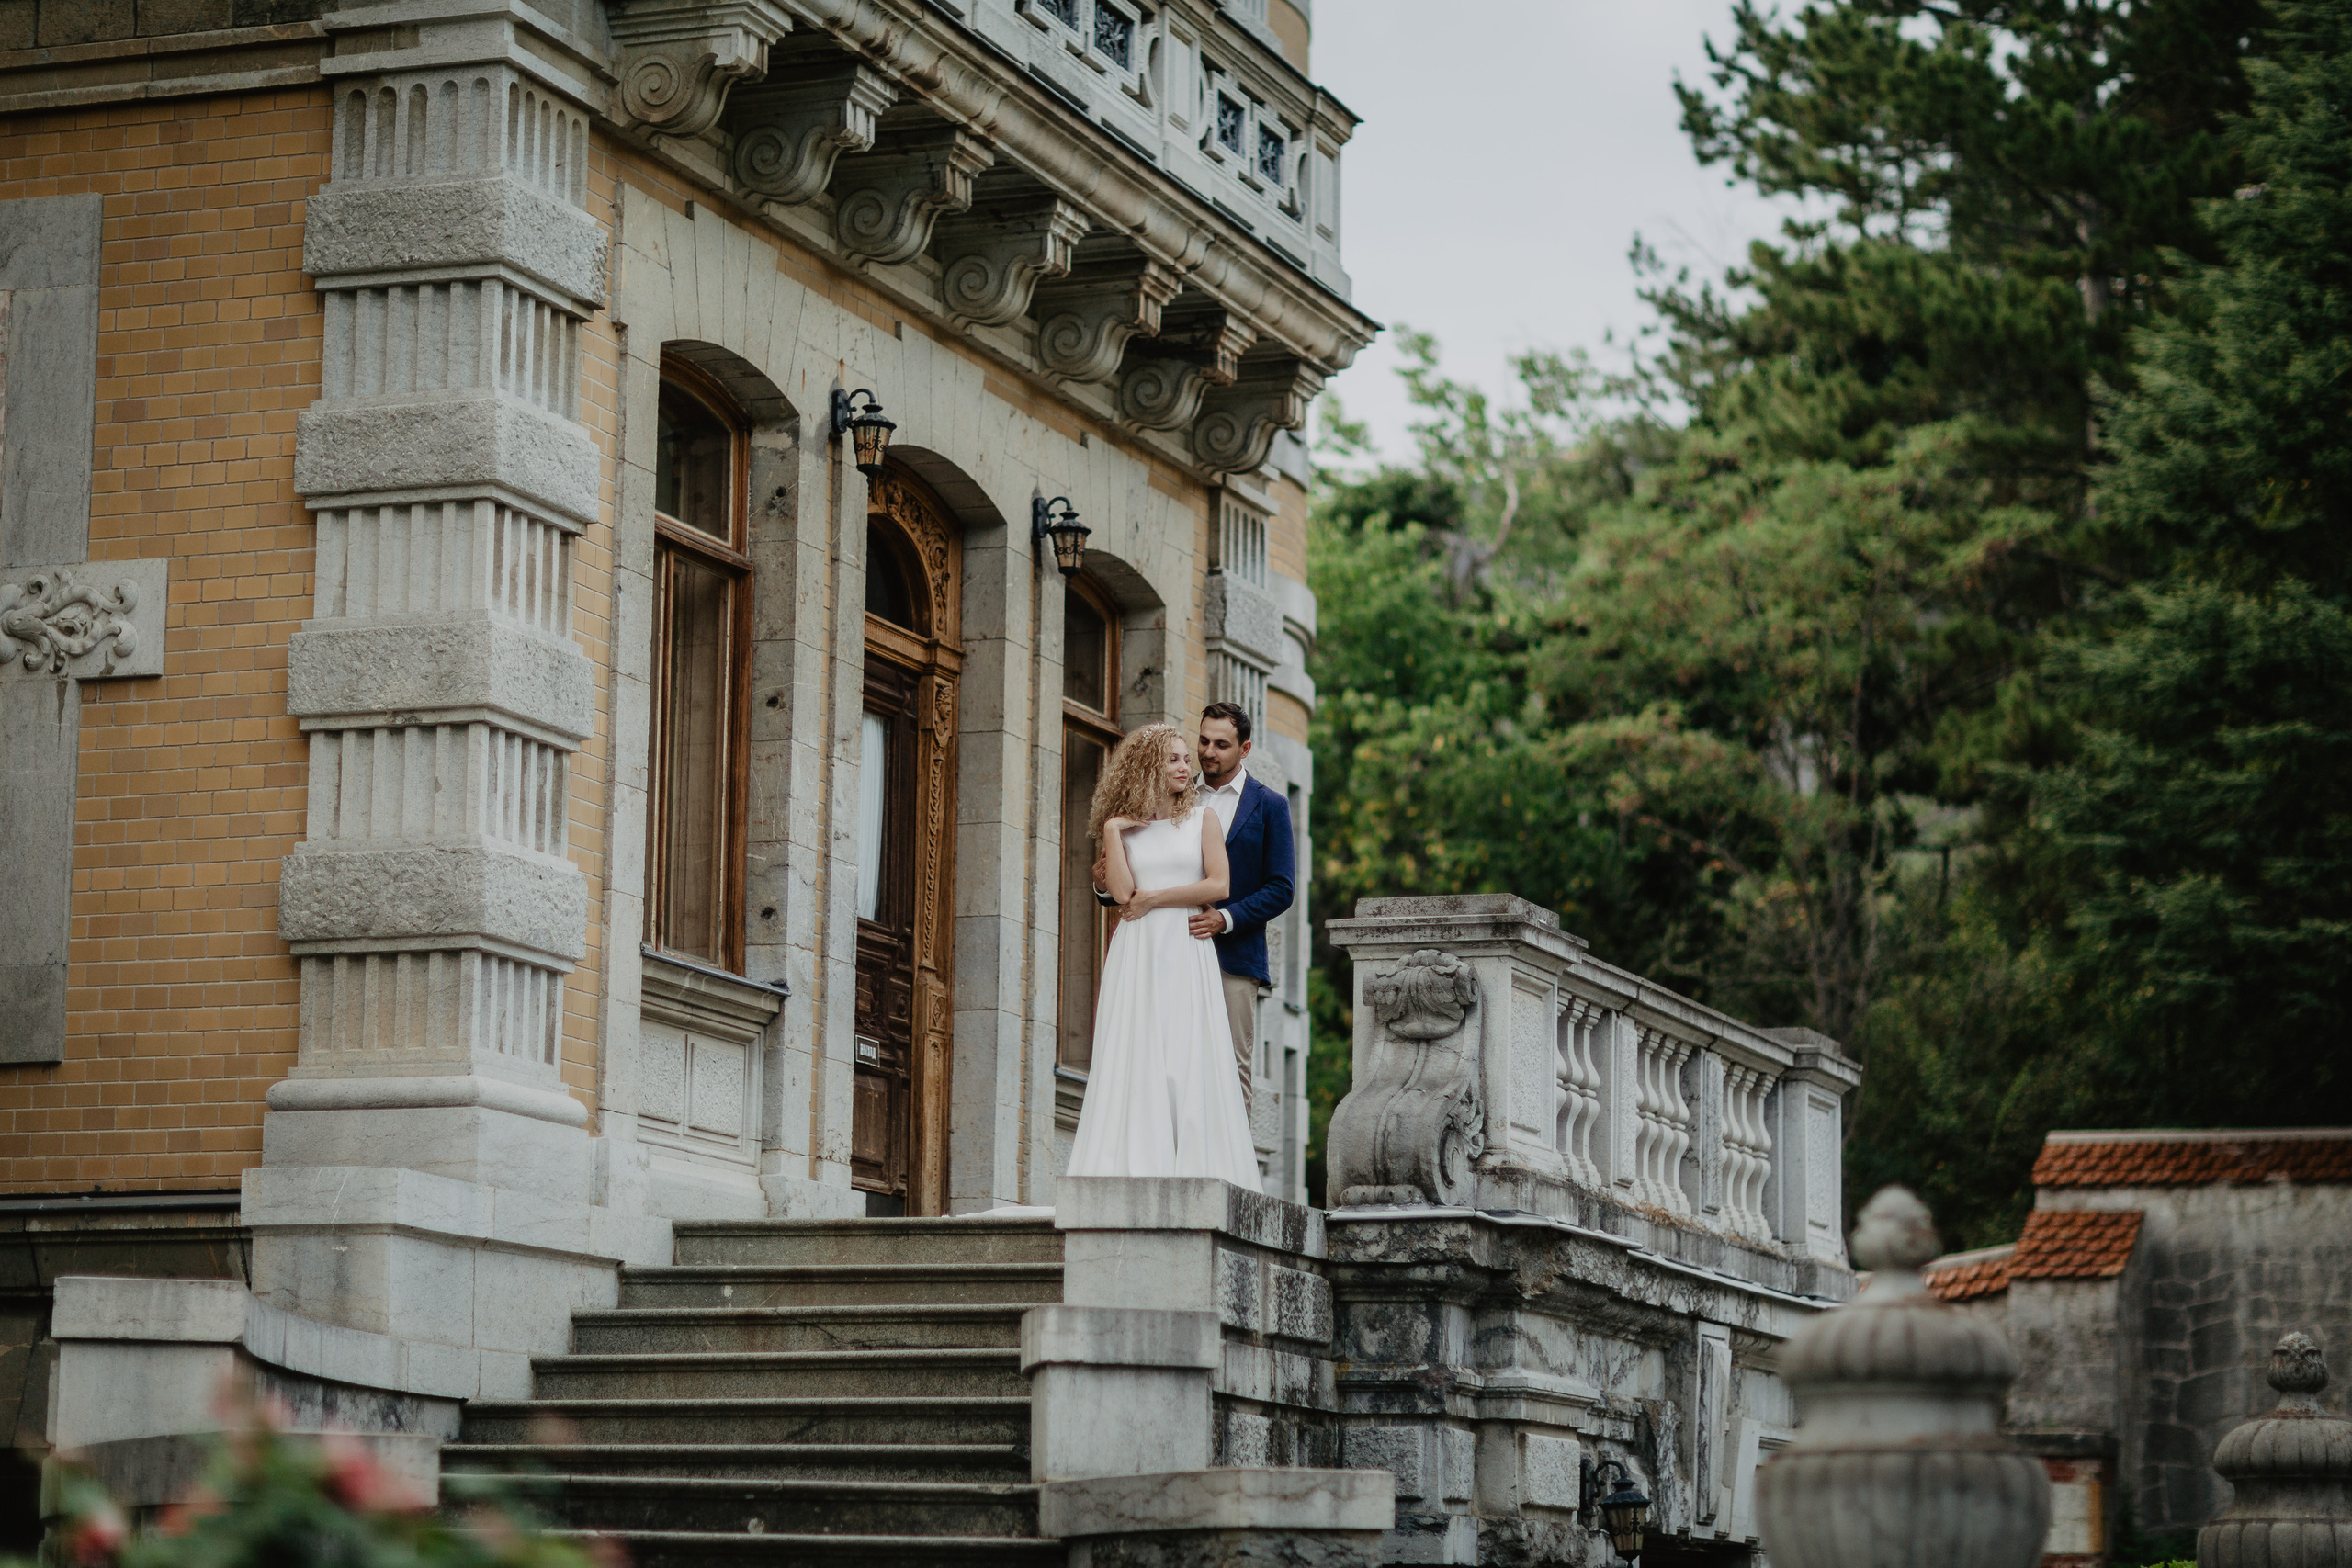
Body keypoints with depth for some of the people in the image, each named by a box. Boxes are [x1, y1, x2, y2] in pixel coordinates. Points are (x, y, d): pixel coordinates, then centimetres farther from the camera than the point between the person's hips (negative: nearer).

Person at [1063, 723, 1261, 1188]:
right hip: (1136, 953, 1)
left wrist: (1154, 899, -4)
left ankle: (1193, 1168, -7)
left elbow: (1220, 885, -2)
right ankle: (1135, 1167, -10)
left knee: (1189, 1058, -6)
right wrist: (1112, 830, -2)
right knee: (1134, 1058, -6)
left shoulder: (1203, 818, 9)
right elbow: (1122, 891, -3)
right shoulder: (1123, 826, 11)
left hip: (1186, 953, -1)